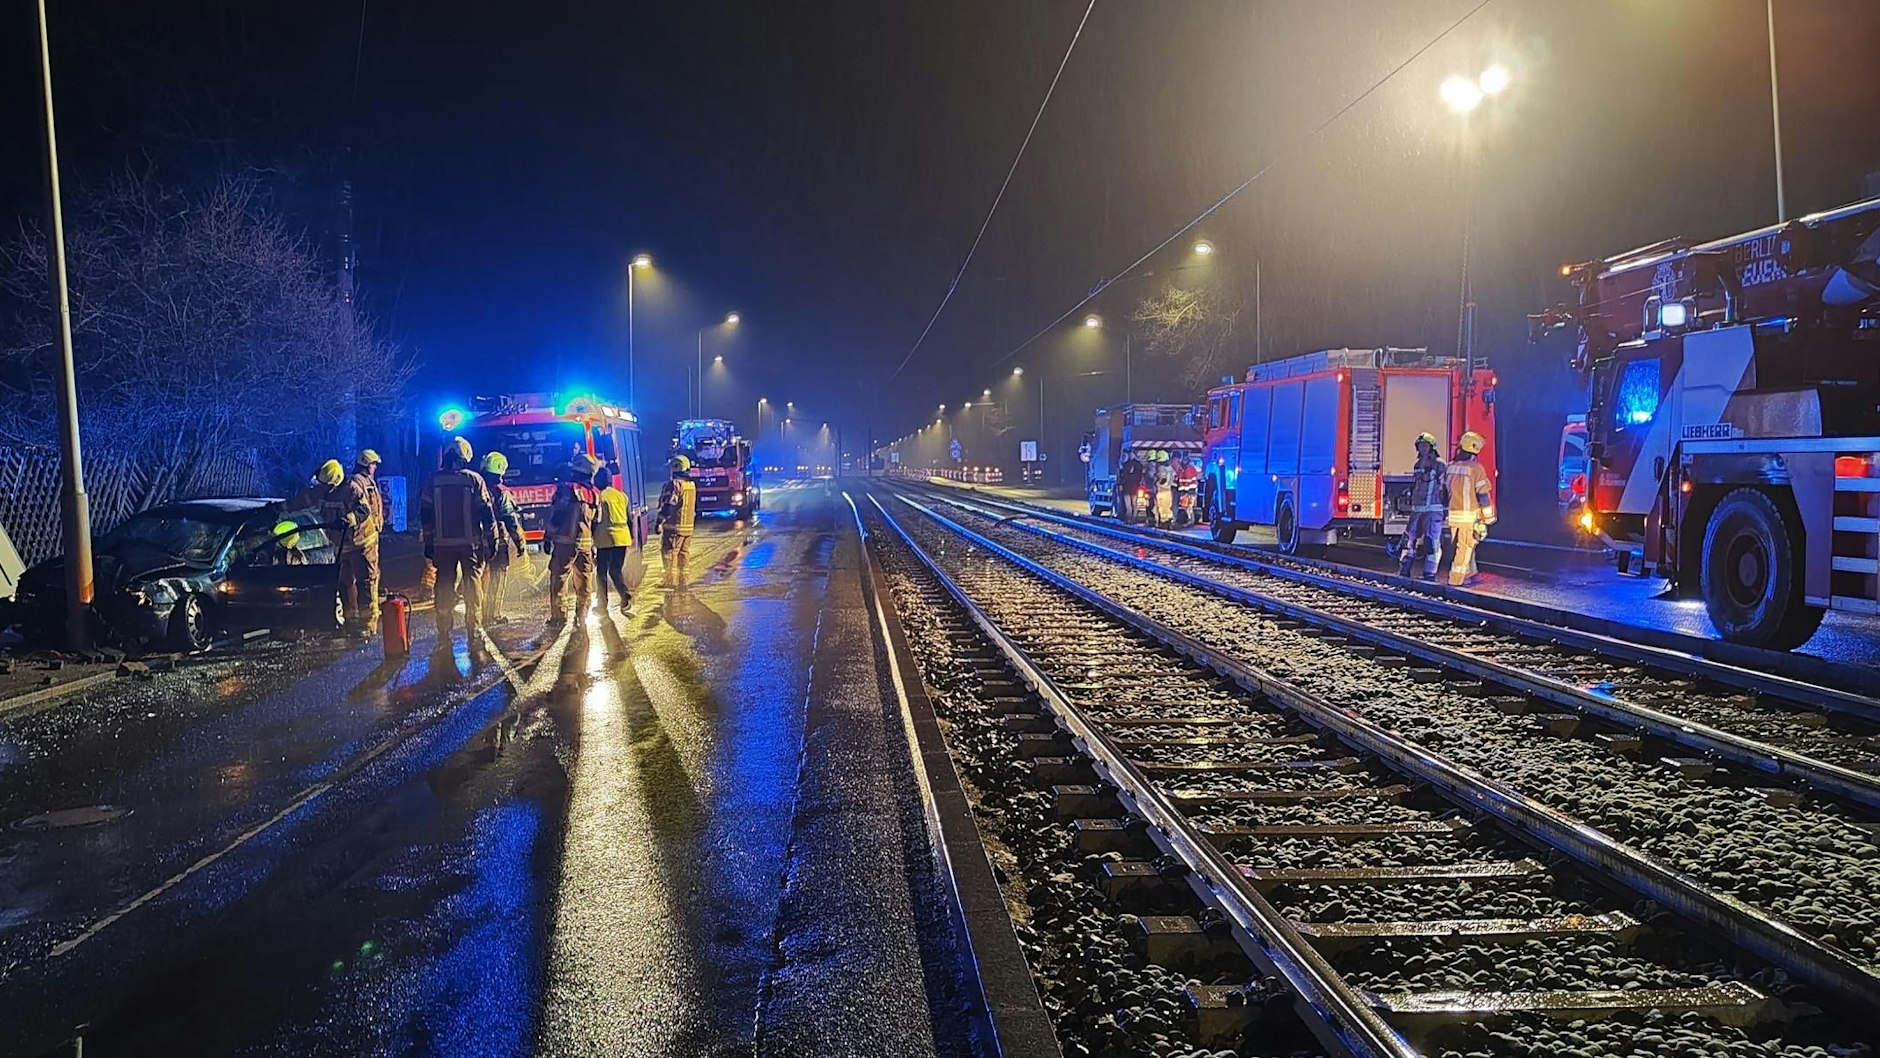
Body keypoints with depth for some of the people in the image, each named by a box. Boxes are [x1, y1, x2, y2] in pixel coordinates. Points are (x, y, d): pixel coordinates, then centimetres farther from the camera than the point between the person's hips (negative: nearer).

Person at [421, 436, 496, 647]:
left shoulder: (434, 481, 3)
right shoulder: (474, 479, -4)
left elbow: (425, 513, 7)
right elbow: (486, 512, -4)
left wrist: (428, 541, 14)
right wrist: (490, 539, 2)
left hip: (442, 543, 2)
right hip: (470, 542, -2)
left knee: (445, 589, 7)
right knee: (473, 587, 2)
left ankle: (443, 637, 9)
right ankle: (475, 635, 1)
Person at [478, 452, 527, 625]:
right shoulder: (502, 493, -14)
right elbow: (511, 521, -16)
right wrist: (520, 543, -11)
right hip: (499, 542, -6)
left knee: (482, 578, 15)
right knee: (498, 578, 3)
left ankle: (482, 612, 21)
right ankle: (494, 615, 5)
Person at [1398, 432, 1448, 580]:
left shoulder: (1439, 465, -7)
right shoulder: (1417, 465, 15)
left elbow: (1446, 487, -8)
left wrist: (1446, 509, -10)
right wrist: (1411, 504, 21)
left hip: (1433, 509, -7)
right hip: (1417, 509, 7)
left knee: (1432, 542, -5)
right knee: (1409, 539, 9)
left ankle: (1429, 575, -1)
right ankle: (1404, 572, 16)